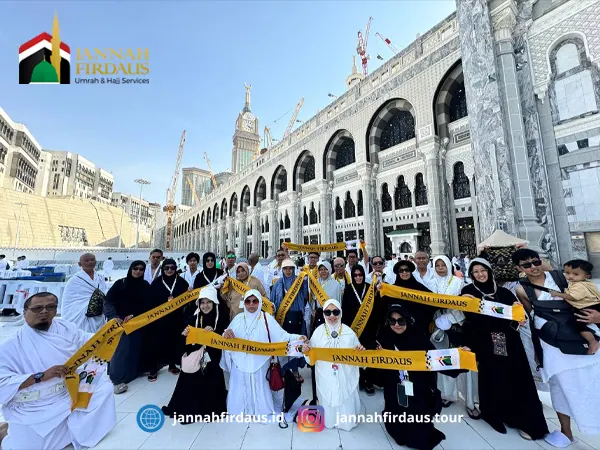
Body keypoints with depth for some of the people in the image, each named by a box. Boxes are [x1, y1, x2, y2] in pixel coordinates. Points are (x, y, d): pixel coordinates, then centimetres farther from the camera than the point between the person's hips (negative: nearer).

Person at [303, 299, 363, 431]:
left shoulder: (349, 332, -8)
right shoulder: (318, 332, -9)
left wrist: (360, 351, -19)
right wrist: (306, 351, -22)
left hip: (345, 377, 0)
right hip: (326, 377, 0)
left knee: (346, 402, 12)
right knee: (328, 402, 14)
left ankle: (346, 421, 42)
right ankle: (328, 421, 44)